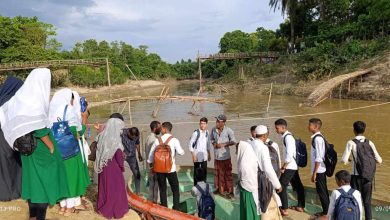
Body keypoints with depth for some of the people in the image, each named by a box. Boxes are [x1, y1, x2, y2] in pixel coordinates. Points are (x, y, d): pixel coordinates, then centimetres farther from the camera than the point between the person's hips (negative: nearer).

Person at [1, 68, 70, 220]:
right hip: (40, 148, -9)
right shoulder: (36, 100, -21)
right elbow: (39, 129, -25)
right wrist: (52, 147, -14)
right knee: (44, 180, 2)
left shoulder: (23, 96, 5)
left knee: (33, 177, 17)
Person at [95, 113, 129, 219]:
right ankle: (115, 210, 19)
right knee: (115, 188, 7)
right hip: (114, 168, -7)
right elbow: (119, 155, -18)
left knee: (104, 187, 19)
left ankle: (103, 208, 32)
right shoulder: (115, 139, -21)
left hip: (103, 167, 7)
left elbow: (99, 152, 9)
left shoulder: (102, 136, 1)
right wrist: (122, 167, -4)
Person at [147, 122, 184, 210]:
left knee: (162, 190, 15)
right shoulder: (174, 140, -12)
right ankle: (176, 209, 10)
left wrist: (151, 165, 20)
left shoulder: (157, 140, -2)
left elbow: (151, 154, 5)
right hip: (171, 169, -3)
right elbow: (181, 152, -18)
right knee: (175, 190, 11)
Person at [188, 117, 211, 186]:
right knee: (197, 172, 3)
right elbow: (190, 144, -12)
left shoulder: (207, 132, 3)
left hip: (204, 156, 5)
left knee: (204, 172, 13)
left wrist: (209, 153, 16)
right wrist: (193, 155, -15)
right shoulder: (196, 133, -14)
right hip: (197, 156, -5)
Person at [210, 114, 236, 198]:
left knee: (227, 174, 3)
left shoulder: (228, 130, -13)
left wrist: (223, 144, -17)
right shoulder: (213, 129, -2)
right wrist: (214, 143, -8)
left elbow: (233, 141, -7)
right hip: (217, 156, 4)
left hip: (225, 156, -4)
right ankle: (219, 189, 32)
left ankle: (230, 192, 13)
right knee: (218, 173, 15)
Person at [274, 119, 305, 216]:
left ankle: (284, 209, 5)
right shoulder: (286, 136, 9)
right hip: (294, 166, 10)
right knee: (297, 186, 18)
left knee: (281, 186, -3)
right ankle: (300, 206, 30)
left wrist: (283, 167, -18)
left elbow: (289, 154, -26)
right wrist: (284, 165, 13)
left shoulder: (288, 137, -19)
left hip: (290, 167, -10)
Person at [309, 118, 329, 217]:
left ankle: (326, 212, 15)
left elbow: (318, 158, -22)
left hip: (319, 170, -9)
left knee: (322, 191, 3)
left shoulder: (317, 138, -20)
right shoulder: (318, 137, 8)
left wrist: (314, 173, -19)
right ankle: (326, 211, 29)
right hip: (321, 169, 9)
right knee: (323, 191, 17)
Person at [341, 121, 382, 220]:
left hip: (356, 176, -3)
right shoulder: (370, 143, -2)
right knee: (367, 201, 15)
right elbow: (379, 160, -3)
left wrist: (348, 160, 6)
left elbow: (344, 160, -17)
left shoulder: (351, 143, -11)